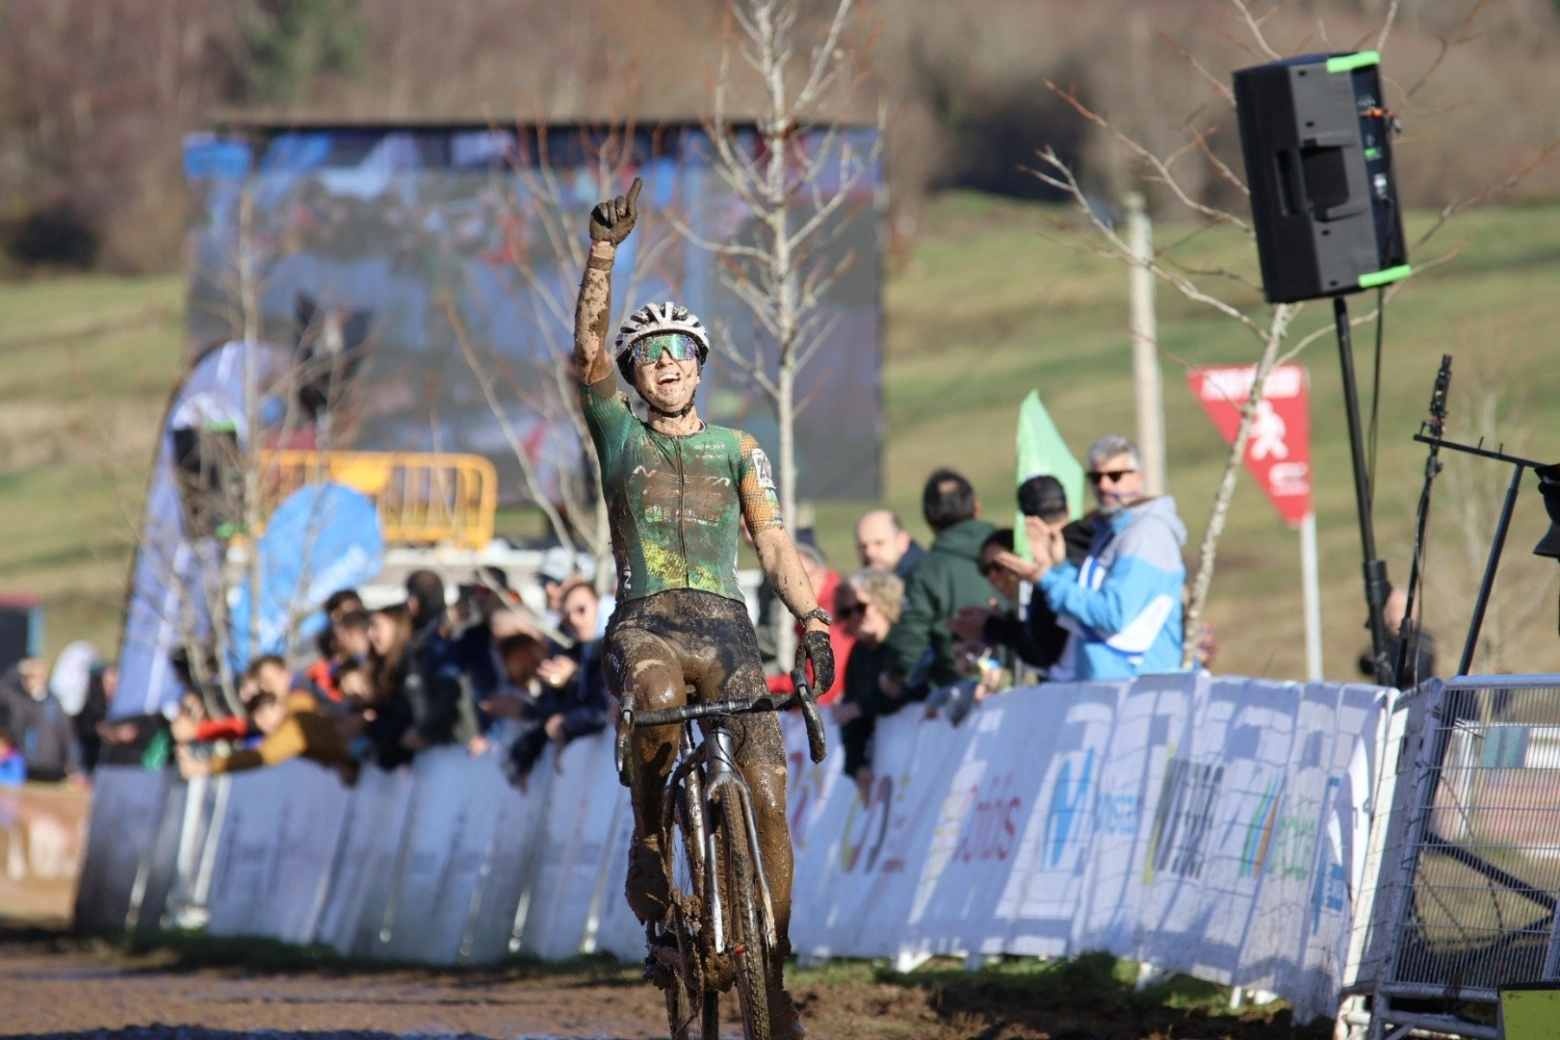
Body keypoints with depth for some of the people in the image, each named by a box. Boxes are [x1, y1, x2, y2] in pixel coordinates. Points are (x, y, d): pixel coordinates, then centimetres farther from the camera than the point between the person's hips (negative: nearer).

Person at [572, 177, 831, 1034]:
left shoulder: (738, 450, 17)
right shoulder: (619, 431, 15)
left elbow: (774, 543, 6)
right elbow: (588, 347, 0)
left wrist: (810, 617, -11)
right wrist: (604, 253, -11)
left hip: (725, 626, 2)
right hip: (644, 619, -2)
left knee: (765, 797, -12)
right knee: (657, 699, -39)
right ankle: (650, 845, -16)